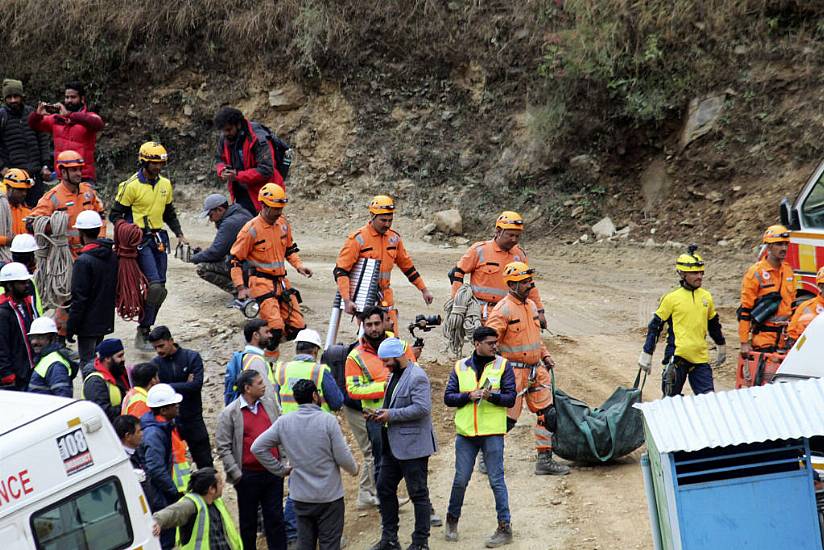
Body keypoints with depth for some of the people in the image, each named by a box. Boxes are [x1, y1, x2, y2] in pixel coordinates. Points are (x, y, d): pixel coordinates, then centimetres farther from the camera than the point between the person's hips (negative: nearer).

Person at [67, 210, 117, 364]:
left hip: (88, 323, -7)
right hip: (105, 321, 7)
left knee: (87, 363, -1)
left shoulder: (83, 261, -19)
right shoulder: (113, 256, 3)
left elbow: (79, 298, -19)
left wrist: (70, 327, -13)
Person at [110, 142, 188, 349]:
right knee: (155, 285, -18)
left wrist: (179, 234, 11)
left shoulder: (165, 184, 11)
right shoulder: (131, 186, -9)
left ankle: (146, 328, 16)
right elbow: (115, 214, -4)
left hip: (159, 238, 7)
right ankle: (142, 333, -10)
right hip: (140, 240, -7)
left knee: (160, 288, 5)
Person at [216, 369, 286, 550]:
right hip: (248, 476, -3)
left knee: (275, 518, 8)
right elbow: (223, 447, -7)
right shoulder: (229, 414, -8)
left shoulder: (269, 403, 6)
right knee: (248, 521, 9)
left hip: (273, 473, 3)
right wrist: (236, 474, -11)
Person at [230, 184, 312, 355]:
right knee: (275, 328, -21)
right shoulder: (251, 229, -12)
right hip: (261, 282, -7)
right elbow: (235, 260, -8)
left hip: (281, 282, 7)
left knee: (297, 328, 3)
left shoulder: (283, 224, 7)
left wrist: (299, 265, 5)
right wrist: (241, 287, -15)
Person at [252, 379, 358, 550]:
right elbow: (343, 457, -13)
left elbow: (257, 447, -3)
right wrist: (354, 469, 9)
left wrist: (280, 469, 6)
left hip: (301, 496, 4)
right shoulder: (328, 420, -16)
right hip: (330, 496, -4)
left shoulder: (284, 422, -4)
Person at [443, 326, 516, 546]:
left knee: (496, 481, -2)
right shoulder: (460, 367, 7)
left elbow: (510, 398, -3)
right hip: (466, 433, 2)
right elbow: (448, 397, 3)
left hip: (492, 433, -2)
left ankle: (505, 527, 4)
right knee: (461, 480, 9)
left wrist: (491, 396, -21)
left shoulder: (503, 366, 1)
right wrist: (469, 396, -12)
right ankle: (452, 519, 29)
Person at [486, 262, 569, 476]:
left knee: (547, 413, 6)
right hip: (514, 370, -8)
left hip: (536, 370, 8)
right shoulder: (503, 309, -15)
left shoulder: (531, 305, 12)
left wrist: (545, 355, 16)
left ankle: (545, 460, 14)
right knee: (507, 418, -3)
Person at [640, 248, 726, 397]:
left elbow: (714, 324, 25)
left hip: (701, 357, 4)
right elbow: (655, 326, 1)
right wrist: (646, 354, 1)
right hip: (677, 356, -4)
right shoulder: (672, 298, -4)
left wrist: (721, 347, 34)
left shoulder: (706, 297, 10)